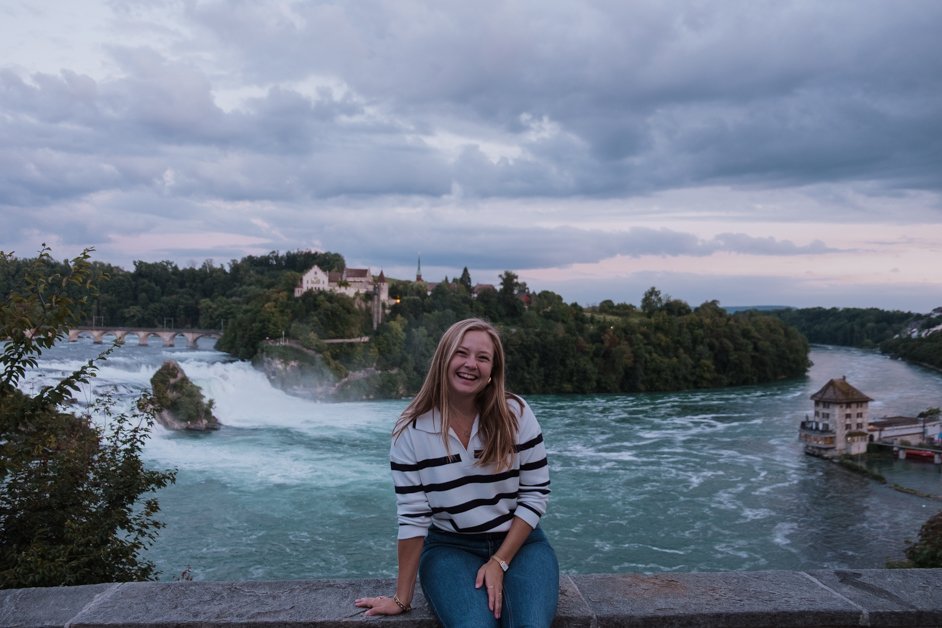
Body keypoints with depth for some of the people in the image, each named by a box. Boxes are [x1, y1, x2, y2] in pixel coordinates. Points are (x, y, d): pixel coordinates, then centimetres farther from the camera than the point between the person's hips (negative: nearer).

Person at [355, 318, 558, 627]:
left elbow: (536, 494, -5)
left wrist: (499, 562, -11)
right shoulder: (412, 430, -10)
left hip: (519, 541, 1)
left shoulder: (515, 414, -9)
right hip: (450, 547, -1)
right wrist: (402, 599, -6)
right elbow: (412, 518, -8)